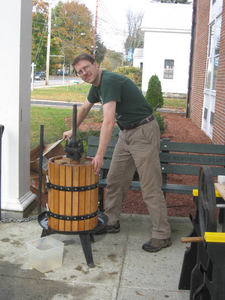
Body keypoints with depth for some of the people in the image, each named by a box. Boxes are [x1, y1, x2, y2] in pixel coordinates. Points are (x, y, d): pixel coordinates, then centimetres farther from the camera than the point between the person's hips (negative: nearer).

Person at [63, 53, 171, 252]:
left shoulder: (109, 81, -22)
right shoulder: (97, 85, 9)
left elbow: (108, 121, -30)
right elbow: (85, 108, 28)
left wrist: (100, 155, -32)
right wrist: (72, 130, 33)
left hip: (144, 132, -10)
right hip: (126, 133, 10)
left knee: (150, 187, -7)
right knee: (115, 181, 13)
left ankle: (162, 235, 2)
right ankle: (112, 222, 28)